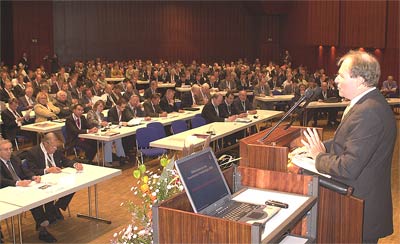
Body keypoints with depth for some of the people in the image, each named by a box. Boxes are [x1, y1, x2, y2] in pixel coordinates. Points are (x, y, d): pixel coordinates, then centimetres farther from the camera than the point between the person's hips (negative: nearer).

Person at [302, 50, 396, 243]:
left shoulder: (368, 112, -27)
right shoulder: (369, 103, 7)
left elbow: (348, 168, -29)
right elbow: (349, 142, 12)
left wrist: (319, 157, -12)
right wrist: (321, 147, -1)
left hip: (362, 206, -9)